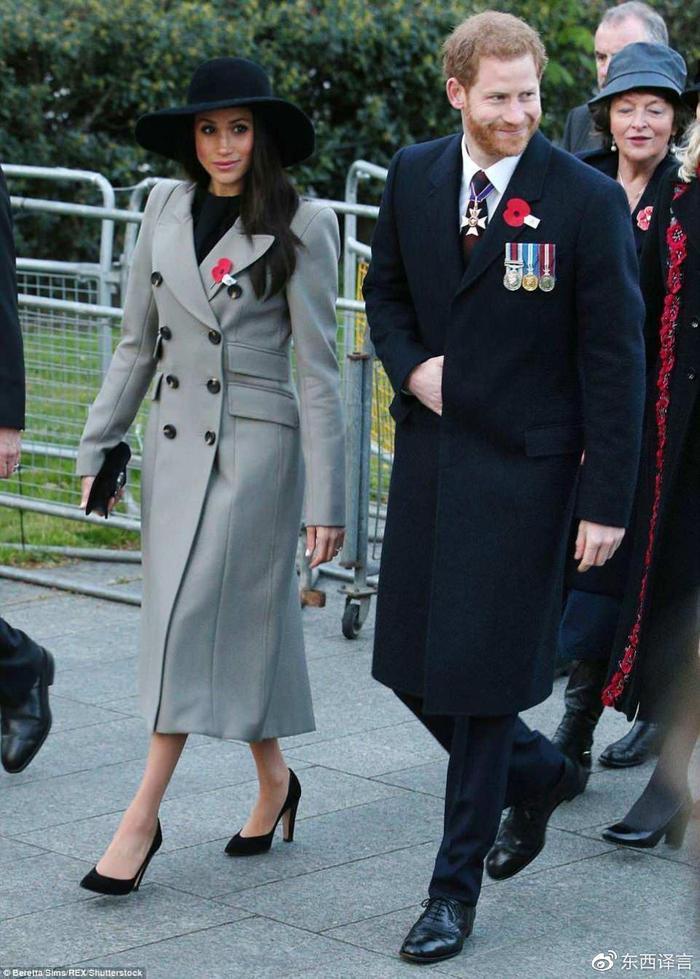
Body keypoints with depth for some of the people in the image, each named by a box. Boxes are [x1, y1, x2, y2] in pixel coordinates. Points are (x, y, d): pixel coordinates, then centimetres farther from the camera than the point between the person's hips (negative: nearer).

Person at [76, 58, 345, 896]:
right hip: (174, 440, 5)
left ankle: (143, 818, -7)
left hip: (254, 442, -5)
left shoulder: (300, 226, -7)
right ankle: (273, 781, 27)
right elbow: (137, 343, 13)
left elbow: (318, 369, -7)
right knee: (242, 621, 11)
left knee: (195, 618, -9)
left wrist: (325, 498, -9)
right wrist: (97, 446, 9)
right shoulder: (166, 208, 6)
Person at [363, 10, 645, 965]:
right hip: (429, 451, 5)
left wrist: (607, 501, -13)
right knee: (408, 663, 10)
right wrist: (411, 366, -3)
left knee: (482, 672, -1)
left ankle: (456, 888, 13)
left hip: (523, 466, -5)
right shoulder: (413, 176, 2)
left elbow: (616, 360, -10)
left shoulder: (588, 200, -11)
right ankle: (540, 774, 36)